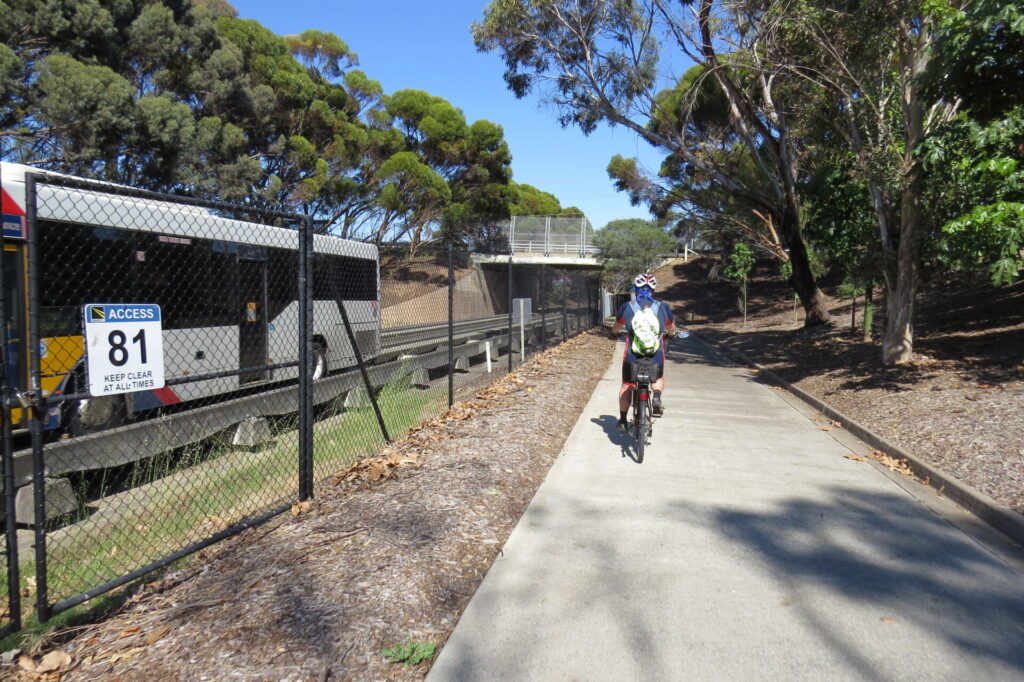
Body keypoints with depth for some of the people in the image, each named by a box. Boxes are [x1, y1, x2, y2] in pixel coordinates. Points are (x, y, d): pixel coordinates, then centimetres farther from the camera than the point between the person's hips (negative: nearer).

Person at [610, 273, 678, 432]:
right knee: (659, 378, 29)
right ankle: (657, 398, 2)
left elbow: (616, 326, 18)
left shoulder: (626, 307, -1)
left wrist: (613, 333, 42)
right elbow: (671, 328, 20)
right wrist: (672, 334, 44)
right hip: (656, 356, 1)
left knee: (626, 386, 17)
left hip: (632, 356, -1)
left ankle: (622, 420, 20)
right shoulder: (663, 308, 1)